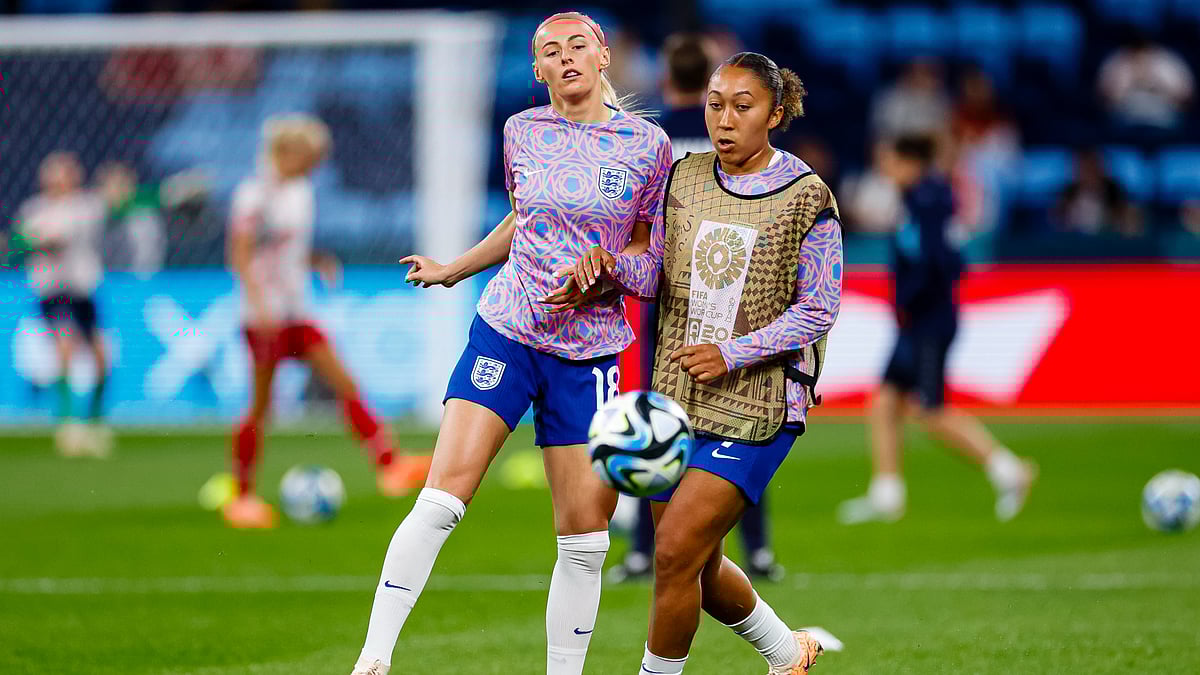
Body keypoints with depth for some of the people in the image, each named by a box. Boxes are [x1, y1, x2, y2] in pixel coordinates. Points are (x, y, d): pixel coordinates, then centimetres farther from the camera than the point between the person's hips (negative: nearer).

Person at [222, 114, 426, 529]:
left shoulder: (300, 192, 14)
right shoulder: (255, 195, -11)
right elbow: (240, 256, -15)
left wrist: (318, 262, 4)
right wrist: (259, 303, -26)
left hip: (297, 312, 8)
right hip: (266, 316, -8)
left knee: (345, 385, -2)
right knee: (261, 405, -3)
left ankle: (388, 467, -6)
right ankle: (242, 498, 6)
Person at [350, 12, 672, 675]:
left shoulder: (647, 144, 0)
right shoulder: (522, 131, 6)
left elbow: (650, 255, 6)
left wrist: (604, 276, -13)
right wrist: (452, 270, 32)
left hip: (590, 349, 0)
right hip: (506, 330, 0)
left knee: (585, 538, -1)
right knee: (443, 497, -13)